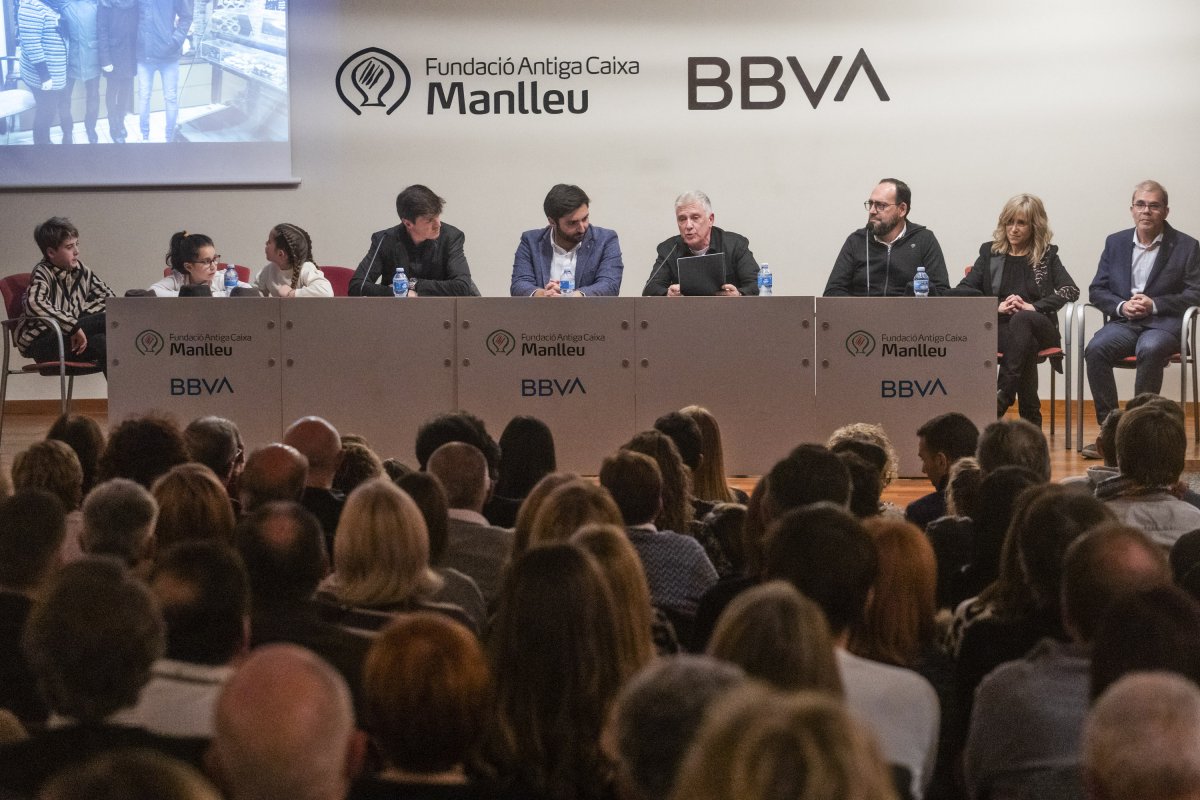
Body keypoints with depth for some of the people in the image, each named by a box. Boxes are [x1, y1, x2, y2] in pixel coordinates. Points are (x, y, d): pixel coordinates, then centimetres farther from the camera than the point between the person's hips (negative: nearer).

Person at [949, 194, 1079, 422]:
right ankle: (1030, 416, -37)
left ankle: (1003, 394, -46)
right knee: (1026, 345, -36)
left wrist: (1034, 307, -16)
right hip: (998, 328, 0)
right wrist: (997, 306, -10)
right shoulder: (990, 252, 16)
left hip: (1038, 326, 0)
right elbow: (962, 291, 6)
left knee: (1020, 319, -37)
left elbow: (1071, 291, -2)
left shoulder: (1047, 255, 14)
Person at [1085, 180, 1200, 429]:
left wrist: (1154, 305, -14)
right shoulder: (1115, 243, 15)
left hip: (1164, 323, -3)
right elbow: (1096, 290, 13)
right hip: (1124, 322, 3)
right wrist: (1121, 306, -9)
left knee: (1150, 349, -38)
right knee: (1095, 349, -29)